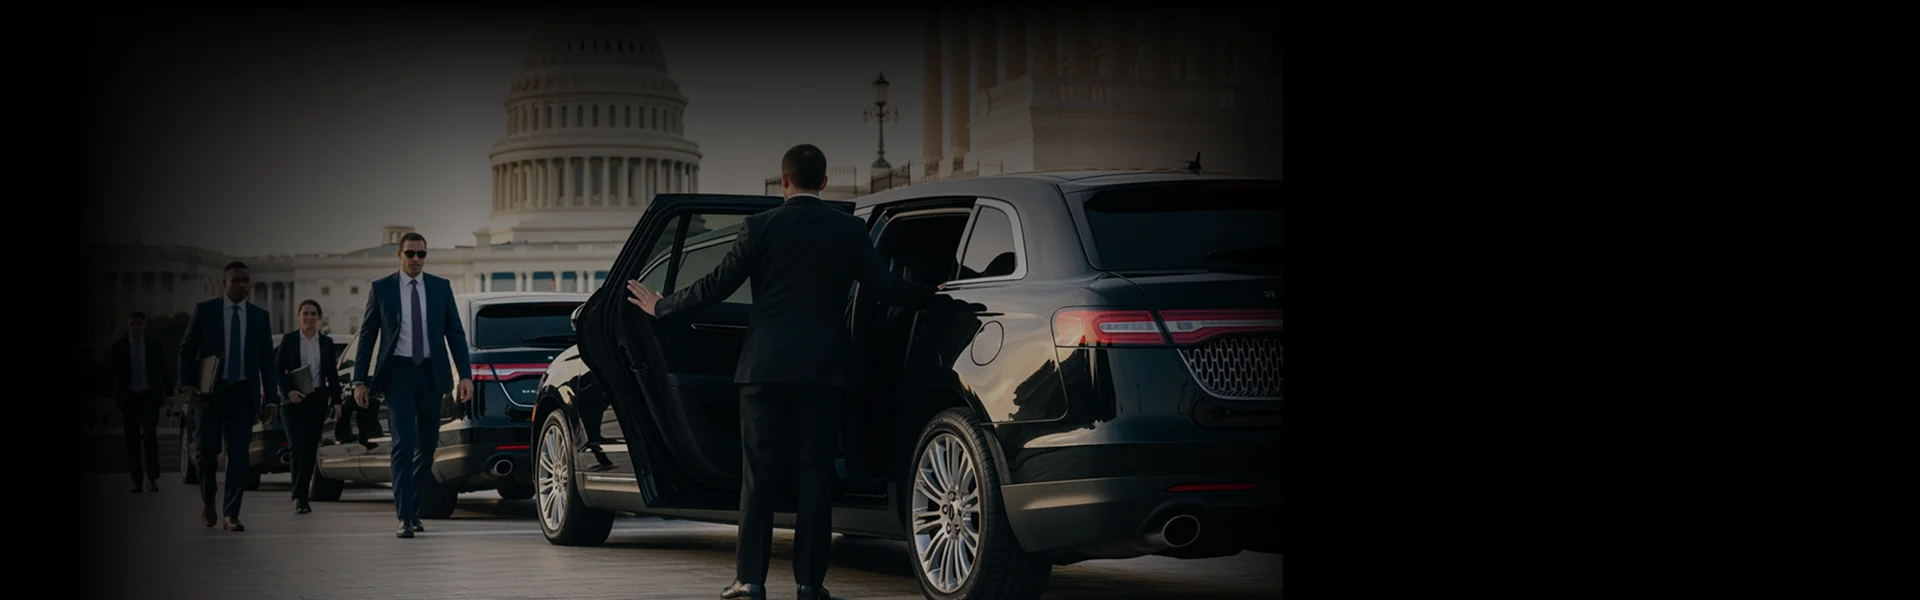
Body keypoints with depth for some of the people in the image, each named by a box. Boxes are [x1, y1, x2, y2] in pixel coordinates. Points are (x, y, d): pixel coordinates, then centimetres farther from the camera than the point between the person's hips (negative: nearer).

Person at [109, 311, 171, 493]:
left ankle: (152, 478, -8)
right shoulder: (119, 346, 4)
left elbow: (164, 370, 6)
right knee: (132, 438, 2)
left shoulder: (154, 345, 4)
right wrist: (111, 397, -2)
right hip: (129, 396, 1)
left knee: (150, 435, -10)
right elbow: (113, 371, 4)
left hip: (149, 395, -1)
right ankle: (136, 480, 4)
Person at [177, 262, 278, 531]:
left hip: (244, 393, 1)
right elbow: (187, 349, 4)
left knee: (239, 454, -3)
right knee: (206, 449, -5)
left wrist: (270, 399, 3)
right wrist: (187, 384, -9)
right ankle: (208, 500, 21)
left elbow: (267, 360, 9)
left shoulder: (259, 316, 9)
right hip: (210, 390, -1)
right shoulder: (204, 311, 3)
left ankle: (231, 514, 0)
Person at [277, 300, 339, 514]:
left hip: (317, 400, 3)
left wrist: (336, 400, 3)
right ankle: (299, 497, -9)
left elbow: (332, 375, 10)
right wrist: (289, 391, -13)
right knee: (299, 447, -13)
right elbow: (279, 370, 1)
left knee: (311, 449, 3)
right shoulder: (289, 339, 2)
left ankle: (301, 497, 10)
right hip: (294, 400, -3)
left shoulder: (326, 343, 9)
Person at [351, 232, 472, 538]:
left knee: (427, 444, 10)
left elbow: (455, 333, 4)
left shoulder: (441, 287, 6)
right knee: (404, 442, -13)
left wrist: (465, 375, -5)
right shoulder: (382, 288, 1)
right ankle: (405, 516, -13)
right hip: (398, 372, -3)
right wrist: (360, 380, -1)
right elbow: (367, 336, 4)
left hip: (431, 374, 3)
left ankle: (409, 506, 28)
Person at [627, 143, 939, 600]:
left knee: (758, 473, 4)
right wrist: (932, 296, 20)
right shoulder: (849, 230, 1)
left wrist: (661, 307, 12)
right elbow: (885, 287, 2)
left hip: (765, 365, -1)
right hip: (823, 368, 1)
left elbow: (716, 286, -2)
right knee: (815, 474, 5)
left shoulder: (760, 227, -3)